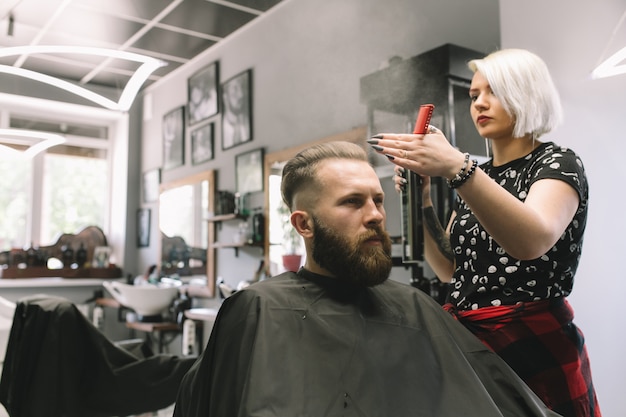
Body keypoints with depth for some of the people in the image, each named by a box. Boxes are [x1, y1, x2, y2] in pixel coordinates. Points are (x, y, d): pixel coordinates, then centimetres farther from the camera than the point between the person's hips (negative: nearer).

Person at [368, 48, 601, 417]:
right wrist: (422, 200, -5)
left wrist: (456, 168, -39)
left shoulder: (557, 163, -6)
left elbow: (533, 240, -29)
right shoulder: (480, 177, 12)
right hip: (466, 340, 6)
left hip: (535, 344, -5)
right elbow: (448, 268, 8)